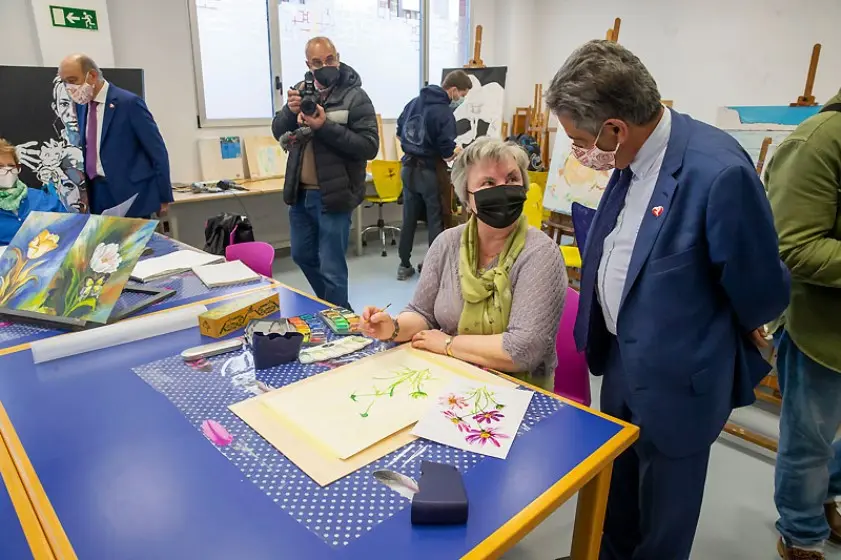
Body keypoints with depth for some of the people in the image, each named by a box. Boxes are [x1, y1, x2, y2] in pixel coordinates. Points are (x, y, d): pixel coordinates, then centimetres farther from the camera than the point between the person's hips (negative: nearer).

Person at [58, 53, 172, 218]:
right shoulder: (81, 104, 11)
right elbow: (85, 148, 20)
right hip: (96, 194, 6)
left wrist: (164, 197, -8)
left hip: (130, 197, -6)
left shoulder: (129, 102, -10)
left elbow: (157, 151, -10)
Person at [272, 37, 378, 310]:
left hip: (332, 196, -7)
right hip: (300, 194, 7)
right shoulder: (302, 91, 9)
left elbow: (370, 146, -17)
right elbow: (278, 133, 6)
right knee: (303, 256, 21)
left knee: (331, 267, 0)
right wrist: (290, 110, -15)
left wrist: (326, 127, -25)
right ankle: (329, 307, 42)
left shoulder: (355, 97, -9)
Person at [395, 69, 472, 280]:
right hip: (428, 172, -6)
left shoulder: (414, 101, 5)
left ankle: (404, 265, 20)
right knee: (435, 220, 7)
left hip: (408, 168, 7)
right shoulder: (445, 114, -18)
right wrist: (461, 153, 2)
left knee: (409, 218, 13)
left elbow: (399, 133, 14)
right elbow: (448, 156, -18)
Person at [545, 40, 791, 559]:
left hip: (675, 382, -7)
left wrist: (730, 335, 4)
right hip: (621, 361, 7)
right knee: (614, 500, 29)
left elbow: (763, 291, -16)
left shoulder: (719, 172, -29)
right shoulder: (631, 159, -4)